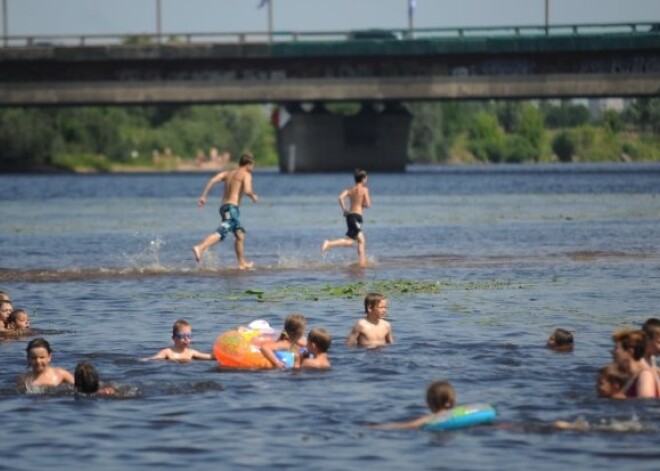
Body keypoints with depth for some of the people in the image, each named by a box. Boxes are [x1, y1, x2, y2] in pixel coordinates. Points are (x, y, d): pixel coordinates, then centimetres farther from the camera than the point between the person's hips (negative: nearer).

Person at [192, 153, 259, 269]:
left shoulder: (228, 173, 20)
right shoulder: (246, 175, 1)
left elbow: (213, 180, 6)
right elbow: (247, 190, -16)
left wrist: (203, 196, 2)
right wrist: (253, 196, 6)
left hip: (223, 206, 9)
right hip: (232, 207, -9)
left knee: (240, 234, 22)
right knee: (221, 233, -22)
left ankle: (242, 263, 30)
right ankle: (200, 248, -41)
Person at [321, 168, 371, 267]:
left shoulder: (350, 189, 11)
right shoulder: (364, 189, -4)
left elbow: (341, 197, -3)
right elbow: (367, 204, -9)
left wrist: (344, 209, 6)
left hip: (349, 214, 8)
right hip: (357, 216, -8)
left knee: (361, 241, 15)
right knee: (349, 241, -11)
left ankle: (363, 263, 14)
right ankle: (329, 244, -25)